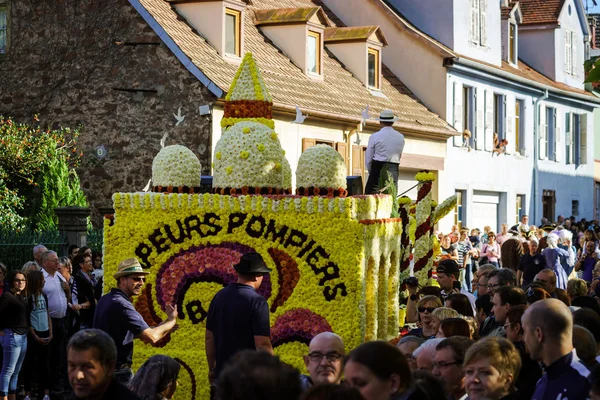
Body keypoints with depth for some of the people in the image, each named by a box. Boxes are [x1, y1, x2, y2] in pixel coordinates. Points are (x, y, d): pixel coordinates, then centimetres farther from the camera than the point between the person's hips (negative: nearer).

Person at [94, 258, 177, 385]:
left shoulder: (105, 299, 8)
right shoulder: (121, 305, -22)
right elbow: (152, 337, -27)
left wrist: (163, 328, 10)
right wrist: (171, 320, -9)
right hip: (117, 371, -10)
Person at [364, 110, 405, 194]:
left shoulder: (375, 137, -5)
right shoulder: (400, 137, 7)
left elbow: (368, 158, 0)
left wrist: (371, 171, 14)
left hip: (378, 169, -4)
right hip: (394, 170, 4)